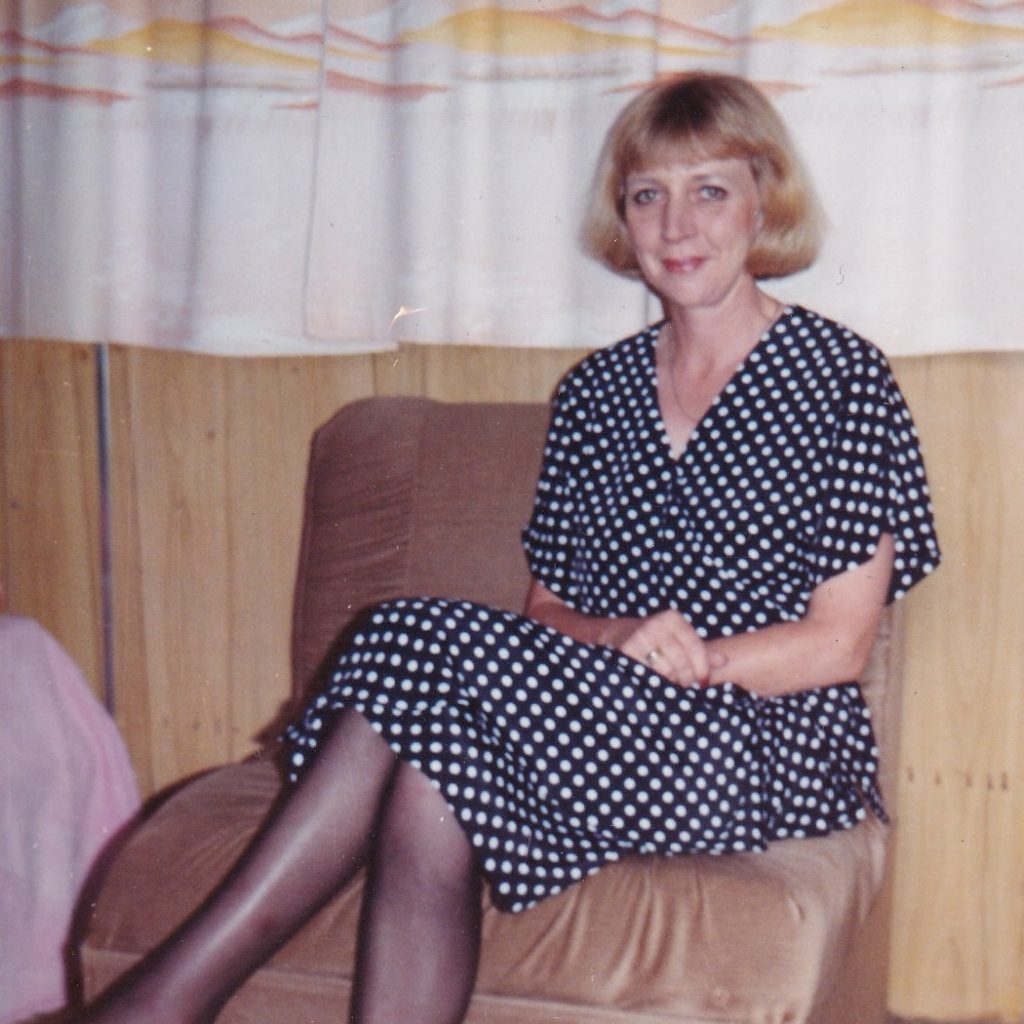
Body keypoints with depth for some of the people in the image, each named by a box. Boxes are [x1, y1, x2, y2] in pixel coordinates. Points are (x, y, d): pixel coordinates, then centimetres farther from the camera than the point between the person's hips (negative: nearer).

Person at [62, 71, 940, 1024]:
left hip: (770, 744, -4)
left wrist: (679, 663, -14)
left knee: (423, 644, -29)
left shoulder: (838, 376, 2)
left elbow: (836, 644, -3)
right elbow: (547, 608, 14)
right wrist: (622, 640, -9)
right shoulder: (595, 388, 16)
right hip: (592, 725, 4)